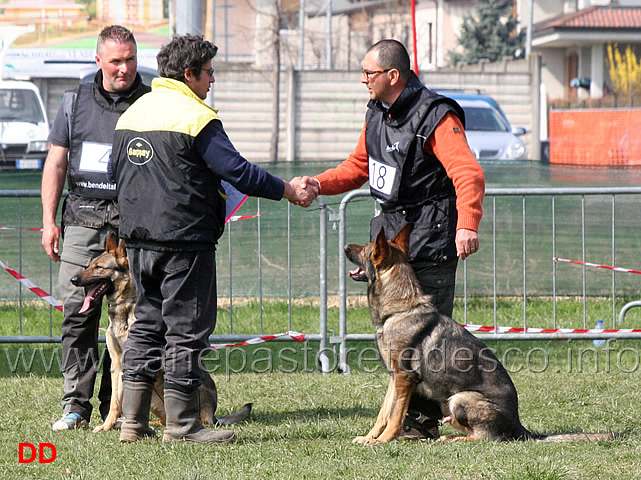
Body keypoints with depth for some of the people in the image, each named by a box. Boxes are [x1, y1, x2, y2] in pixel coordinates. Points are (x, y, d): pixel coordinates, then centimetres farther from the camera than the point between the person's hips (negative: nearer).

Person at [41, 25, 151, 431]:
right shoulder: (76, 102, 12)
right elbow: (56, 163, 14)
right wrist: (49, 219, 6)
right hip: (83, 219, 1)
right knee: (78, 312, -4)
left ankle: (116, 406, 4)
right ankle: (77, 405, -1)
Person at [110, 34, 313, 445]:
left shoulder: (131, 113, 12)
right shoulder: (195, 117, -13)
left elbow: (116, 170, 20)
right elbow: (237, 170, -15)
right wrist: (288, 191, -6)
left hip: (139, 239, 8)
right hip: (185, 240, -8)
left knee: (147, 323, 14)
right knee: (187, 329, -2)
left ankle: (134, 421, 12)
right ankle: (181, 424, 0)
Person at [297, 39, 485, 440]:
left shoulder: (436, 117, -17)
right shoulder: (378, 113, 12)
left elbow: (469, 174, -26)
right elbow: (358, 166, 22)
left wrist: (467, 223, -40)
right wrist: (320, 184, 4)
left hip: (429, 235, -9)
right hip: (390, 228, 9)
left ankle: (426, 419, -3)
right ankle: (405, 410, 17)